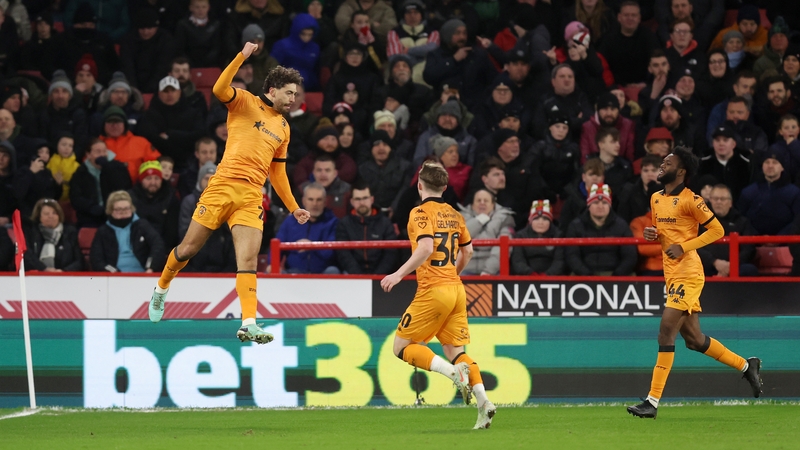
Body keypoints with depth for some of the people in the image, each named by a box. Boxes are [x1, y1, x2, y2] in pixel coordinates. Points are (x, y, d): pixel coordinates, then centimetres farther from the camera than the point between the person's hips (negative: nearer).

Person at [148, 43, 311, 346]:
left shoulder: (283, 128, 21)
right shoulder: (245, 103, 5)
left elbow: (277, 172, 28)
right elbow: (219, 89, -16)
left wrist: (293, 208, 26)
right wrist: (242, 57, -25)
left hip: (252, 197, 4)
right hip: (223, 185, -4)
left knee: (248, 260, -11)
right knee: (188, 249, 4)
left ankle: (248, 325, -20)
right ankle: (161, 288, 32)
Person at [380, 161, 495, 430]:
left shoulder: (421, 213, -8)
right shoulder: (453, 215, 14)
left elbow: (426, 248, -23)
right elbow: (467, 251, 24)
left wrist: (399, 274, -20)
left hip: (433, 291, -7)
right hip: (456, 290, 7)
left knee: (401, 347, 1)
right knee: (456, 351, 9)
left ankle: (453, 372, -18)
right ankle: (483, 402, -10)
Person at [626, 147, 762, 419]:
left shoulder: (690, 200, -10)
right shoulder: (656, 199, 14)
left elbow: (717, 230, -8)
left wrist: (683, 247, -16)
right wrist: (652, 234, 3)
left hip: (687, 274, -9)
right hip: (672, 274, 9)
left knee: (666, 333, -14)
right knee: (694, 339, 12)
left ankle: (653, 402, -15)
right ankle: (747, 366, 30)